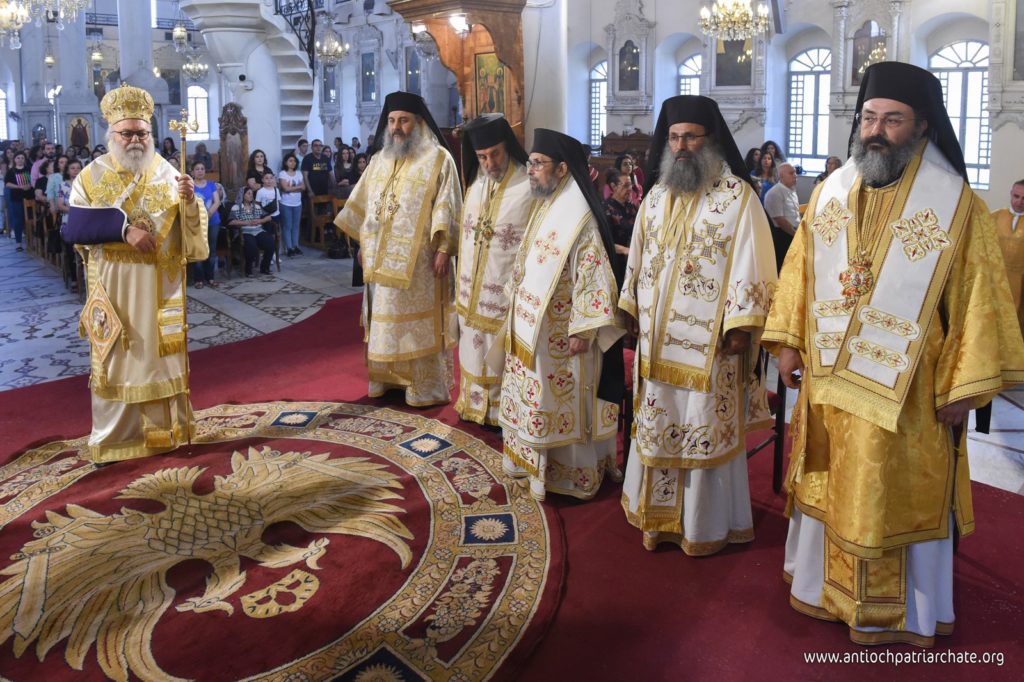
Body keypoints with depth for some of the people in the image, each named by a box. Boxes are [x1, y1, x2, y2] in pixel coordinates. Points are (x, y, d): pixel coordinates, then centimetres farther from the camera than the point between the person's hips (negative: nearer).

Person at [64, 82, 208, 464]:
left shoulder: (167, 173, 4)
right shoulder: (92, 175, 0)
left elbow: (191, 226, 0)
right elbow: (74, 227, -11)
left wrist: (190, 201, -20)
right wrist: (124, 227, -22)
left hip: (160, 287, 2)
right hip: (113, 286, -1)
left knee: (161, 356, 8)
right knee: (116, 360, 3)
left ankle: (162, 431, 19)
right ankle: (112, 440, 12)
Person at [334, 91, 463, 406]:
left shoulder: (438, 159, -5)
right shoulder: (380, 159, 13)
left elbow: (446, 209, -11)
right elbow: (364, 205, 18)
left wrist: (442, 250, -18)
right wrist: (363, 244, 15)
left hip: (418, 260, -6)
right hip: (382, 258, 6)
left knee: (418, 322, -2)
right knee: (386, 319, 11)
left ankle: (426, 387, 6)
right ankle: (388, 377, 22)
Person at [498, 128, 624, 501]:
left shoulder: (578, 217, -19)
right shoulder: (543, 207, 8)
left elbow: (592, 277, -21)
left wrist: (581, 330, -22)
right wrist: (516, 310, 17)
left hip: (558, 333, -8)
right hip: (530, 327, 8)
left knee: (557, 404, 4)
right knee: (532, 399, 18)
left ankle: (564, 473, 18)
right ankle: (532, 459, 33)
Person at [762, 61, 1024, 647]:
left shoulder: (956, 203, -9)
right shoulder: (831, 192, 5)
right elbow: (800, 271, 10)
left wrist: (964, 386, -11)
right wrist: (789, 343, 4)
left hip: (906, 389, -4)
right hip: (831, 379, 4)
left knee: (900, 499, 9)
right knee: (831, 488, 16)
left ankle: (901, 608, 28)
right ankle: (829, 586, 35)